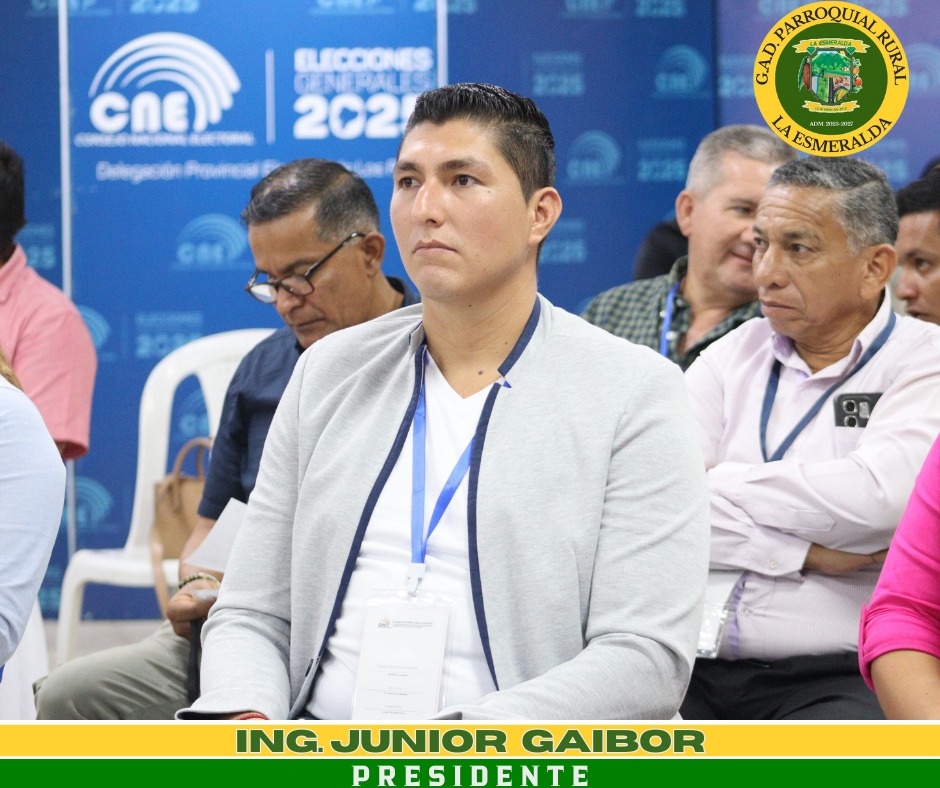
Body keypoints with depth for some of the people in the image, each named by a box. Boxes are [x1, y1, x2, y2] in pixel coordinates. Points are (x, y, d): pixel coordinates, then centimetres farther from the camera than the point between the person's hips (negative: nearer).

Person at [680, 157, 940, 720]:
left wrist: (720, 484, -2)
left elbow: (879, 500, -15)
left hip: (839, 682, -4)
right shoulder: (733, 356, 17)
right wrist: (802, 552, -9)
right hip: (696, 669, 4)